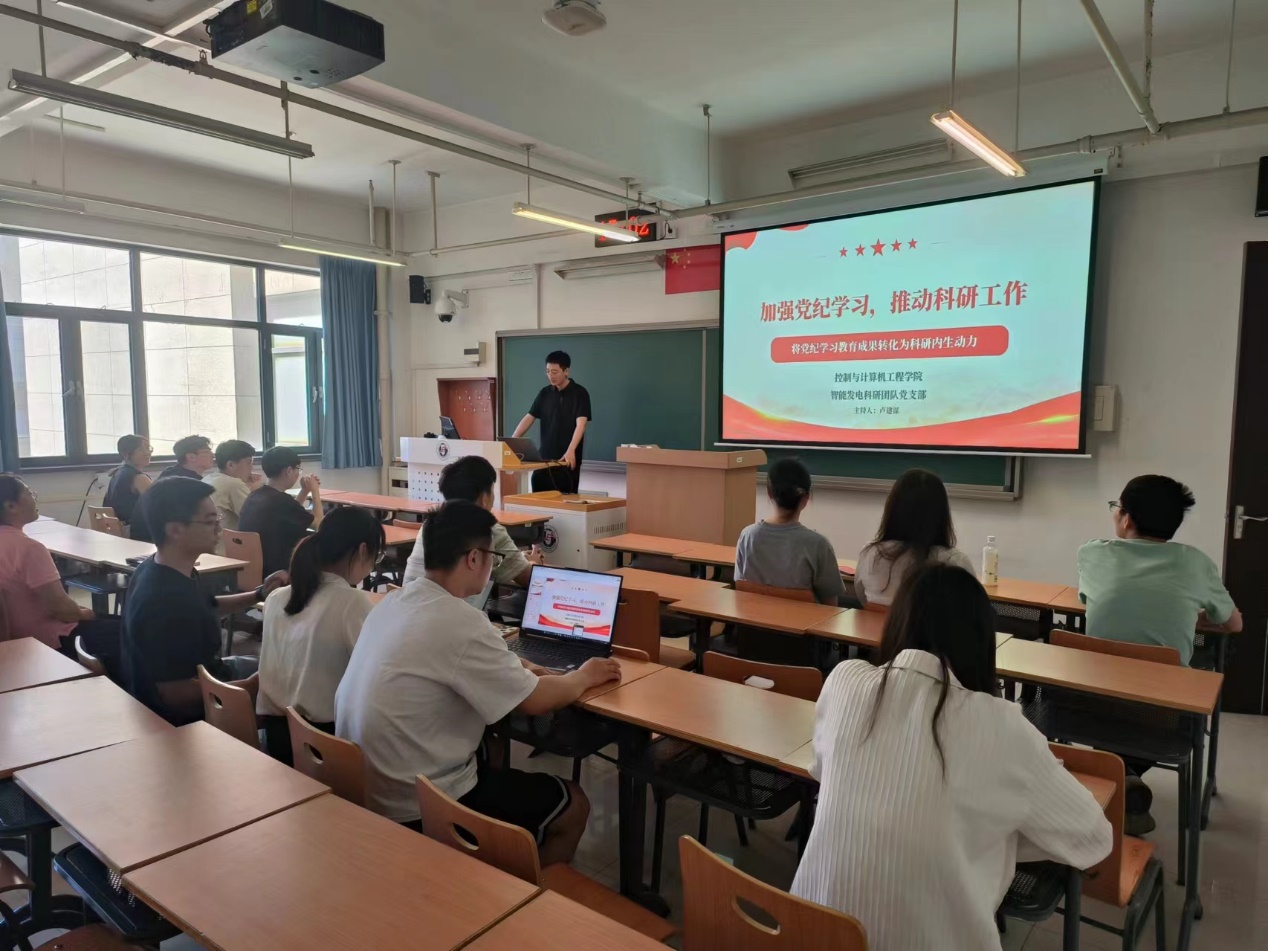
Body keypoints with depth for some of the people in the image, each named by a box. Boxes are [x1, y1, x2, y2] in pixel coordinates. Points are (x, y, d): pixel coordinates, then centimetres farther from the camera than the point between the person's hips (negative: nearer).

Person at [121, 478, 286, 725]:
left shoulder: (164, 570, -4)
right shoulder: (163, 602, -36)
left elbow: (205, 607, 16)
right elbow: (174, 693, -32)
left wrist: (258, 595, 3)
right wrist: (251, 686, -26)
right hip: (184, 716, -9)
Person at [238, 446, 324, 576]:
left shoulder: (254, 496, 5)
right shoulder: (282, 500, -20)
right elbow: (318, 524, -5)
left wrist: (305, 491, 16)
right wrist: (315, 491, 5)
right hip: (273, 570, -8)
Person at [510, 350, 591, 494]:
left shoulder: (579, 393, -8)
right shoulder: (545, 393, 7)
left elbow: (581, 424, -18)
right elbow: (529, 418, 6)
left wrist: (570, 451, -33)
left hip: (568, 458, -4)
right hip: (545, 456, 4)